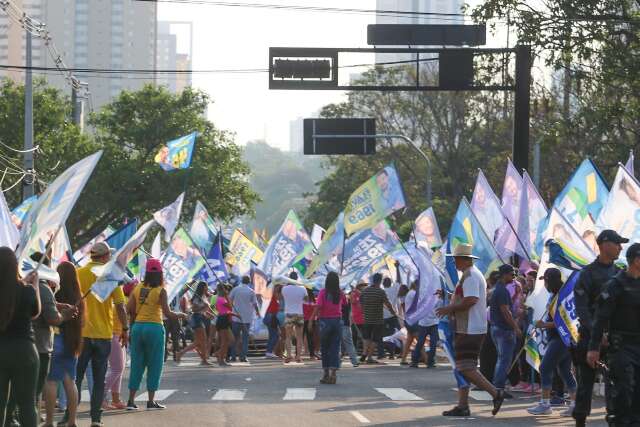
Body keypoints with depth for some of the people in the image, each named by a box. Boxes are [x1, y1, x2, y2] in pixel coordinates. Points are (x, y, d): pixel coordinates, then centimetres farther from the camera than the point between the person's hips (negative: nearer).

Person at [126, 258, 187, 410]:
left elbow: (129, 309, 1)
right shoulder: (161, 291, -8)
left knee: (137, 364, 10)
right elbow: (167, 313, -12)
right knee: (154, 365, 5)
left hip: (137, 327, 4)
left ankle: (131, 400, 7)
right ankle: (151, 401, 5)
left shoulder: (138, 288, 4)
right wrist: (180, 315, 5)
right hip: (154, 328, -4)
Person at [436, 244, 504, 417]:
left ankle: (496, 393, -10)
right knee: (463, 367, 10)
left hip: (470, 330, -11)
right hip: (469, 329, 11)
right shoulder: (474, 274, 20)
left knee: (466, 368, -12)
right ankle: (462, 406, 10)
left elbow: (471, 299, -25)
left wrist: (450, 309, -17)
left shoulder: (470, 275, -14)